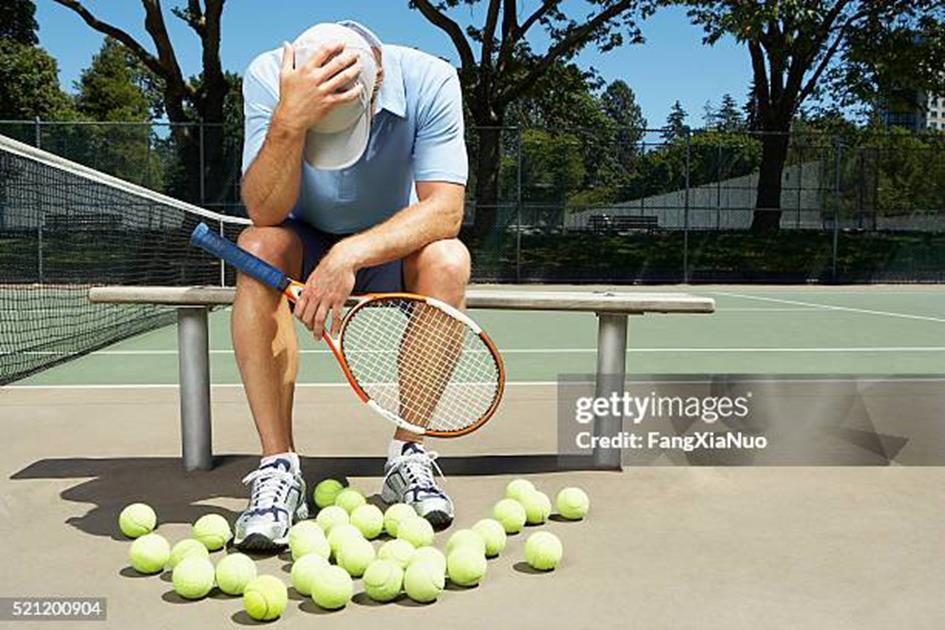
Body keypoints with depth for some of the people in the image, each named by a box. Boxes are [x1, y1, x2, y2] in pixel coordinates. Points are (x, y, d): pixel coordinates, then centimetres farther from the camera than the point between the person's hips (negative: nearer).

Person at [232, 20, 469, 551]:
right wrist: (289, 121, -47)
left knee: (448, 259, -32)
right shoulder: (268, 78, -22)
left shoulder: (430, 80, -23)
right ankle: (279, 467, -28)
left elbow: (446, 208, -30)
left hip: (390, 250, 0)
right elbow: (264, 213, -30)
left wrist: (351, 254, -44)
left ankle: (408, 454, -19)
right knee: (259, 246, -32)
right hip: (305, 247, 1)